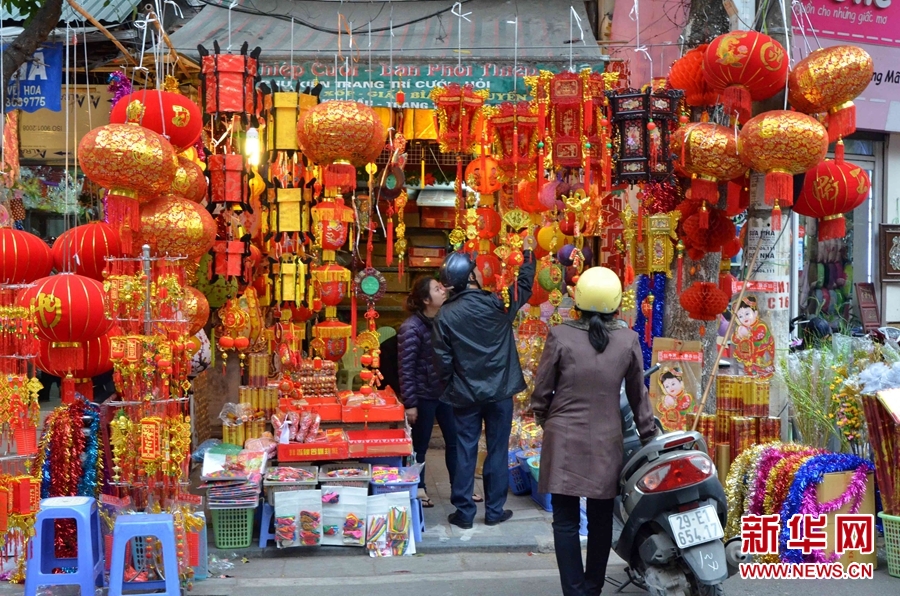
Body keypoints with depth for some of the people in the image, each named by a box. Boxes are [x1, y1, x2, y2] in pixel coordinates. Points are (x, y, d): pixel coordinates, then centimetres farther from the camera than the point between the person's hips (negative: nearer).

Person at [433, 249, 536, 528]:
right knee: (498, 450, 10)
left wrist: (449, 387, 9)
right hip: (499, 391, 0)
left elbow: (442, 360, -6)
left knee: (465, 452, 8)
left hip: (465, 394, 0)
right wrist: (528, 254, 21)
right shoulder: (496, 303, -10)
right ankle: (494, 510, 17)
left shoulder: (445, 315, -9)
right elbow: (524, 286, 8)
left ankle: (464, 512, 13)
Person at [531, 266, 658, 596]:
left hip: (564, 439, -2)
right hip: (606, 440, 2)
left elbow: (541, 389, -3)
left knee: (566, 520, 5)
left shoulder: (560, 336, -9)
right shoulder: (628, 340, -4)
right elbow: (638, 395, 4)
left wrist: (543, 420, 17)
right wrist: (649, 436, 16)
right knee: (601, 520, 15)